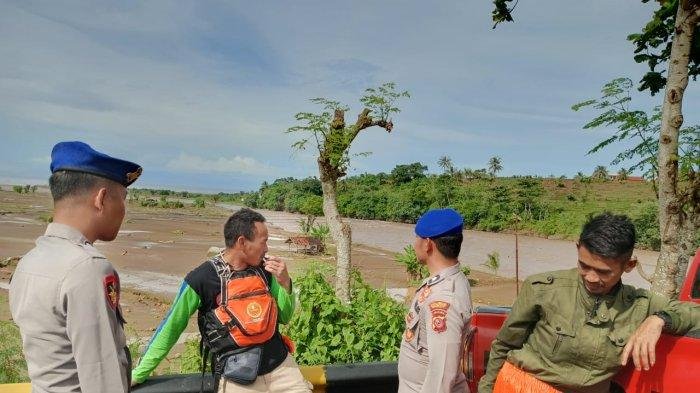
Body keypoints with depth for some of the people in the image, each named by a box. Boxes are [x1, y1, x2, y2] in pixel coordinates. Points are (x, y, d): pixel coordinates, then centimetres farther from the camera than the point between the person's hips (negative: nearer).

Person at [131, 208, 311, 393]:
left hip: (280, 364, 4)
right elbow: (170, 328, -3)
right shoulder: (201, 279, -13)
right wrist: (138, 374, 4)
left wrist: (285, 283, -9)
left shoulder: (264, 268, 1)